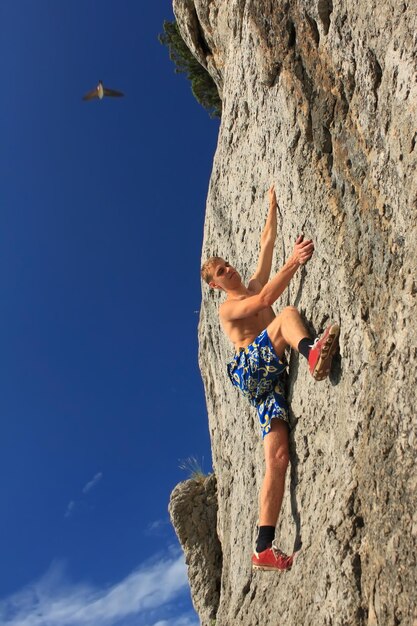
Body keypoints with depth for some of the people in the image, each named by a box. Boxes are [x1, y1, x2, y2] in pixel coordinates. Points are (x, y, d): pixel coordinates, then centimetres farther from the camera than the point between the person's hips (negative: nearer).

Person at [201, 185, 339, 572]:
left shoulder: (254, 286, 28)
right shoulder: (227, 308, 8)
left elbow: (266, 244, 26)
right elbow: (266, 300, -12)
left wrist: (273, 206, 26)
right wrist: (294, 262, -18)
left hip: (269, 380, 5)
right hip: (251, 369, -5)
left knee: (278, 458, -11)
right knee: (288, 314, -24)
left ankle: (264, 548, -15)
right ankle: (311, 351, -60)